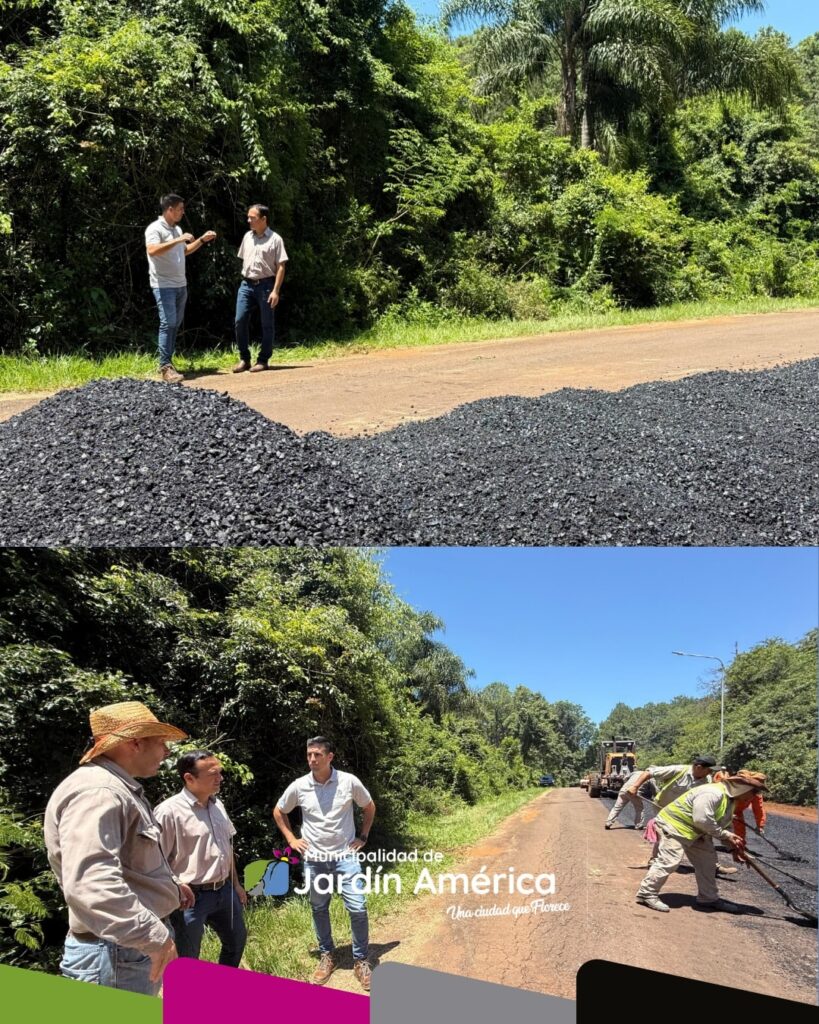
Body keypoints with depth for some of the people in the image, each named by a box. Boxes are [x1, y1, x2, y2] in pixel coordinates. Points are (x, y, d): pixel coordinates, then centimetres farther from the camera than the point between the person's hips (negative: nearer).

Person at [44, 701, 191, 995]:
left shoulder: (119, 788, 15)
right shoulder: (97, 793, -23)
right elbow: (90, 885, -35)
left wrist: (169, 886, 32)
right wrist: (154, 937, -34)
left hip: (138, 945, 11)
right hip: (117, 953, -11)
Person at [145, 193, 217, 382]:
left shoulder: (177, 229, 16)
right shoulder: (155, 228, -11)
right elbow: (152, 250, -28)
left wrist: (202, 240, 22)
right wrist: (177, 240, -28)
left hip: (180, 285, 9)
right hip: (163, 285, -9)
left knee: (175, 324, 10)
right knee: (167, 323, -14)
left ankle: (168, 362, 18)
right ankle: (165, 367, -14)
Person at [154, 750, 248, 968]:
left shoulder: (217, 804, 5)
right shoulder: (168, 811, -21)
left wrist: (236, 883, 18)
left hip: (224, 891, 8)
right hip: (192, 897, -8)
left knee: (236, 941, 23)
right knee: (188, 960, 7)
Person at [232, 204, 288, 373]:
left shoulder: (275, 239, -5)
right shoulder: (247, 237, 11)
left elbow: (281, 267, -7)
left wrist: (275, 291, -14)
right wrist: (245, 278, 12)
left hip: (265, 285, -5)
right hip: (246, 285, 5)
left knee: (267, 324, 2)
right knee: (240, 320, -3)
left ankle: (263, 360, 10)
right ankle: (244, 359, 7)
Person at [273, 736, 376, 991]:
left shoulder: (349, 782, -11)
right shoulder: (299, 787, -8)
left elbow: (369, 807, 7)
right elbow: (278, 812, 12)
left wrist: (363, 836, 3)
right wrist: (291, 838, 4)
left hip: (345, 856, -2)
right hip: (314, 859, 2)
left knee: (357, 908, -5)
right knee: (319, 909, 13)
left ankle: (361, 960, 12)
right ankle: (327, 956, 32)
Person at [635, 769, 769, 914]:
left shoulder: (729, 798, 7)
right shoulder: (712, 793, -29)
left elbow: (719, 823, 13)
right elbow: (702, 820, -33)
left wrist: (732, 841, -1)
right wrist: (725, 836, -22)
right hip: (674, 825, -11)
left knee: (707, 860, 12)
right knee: (669, 861, -16)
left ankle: (708, 898, 24)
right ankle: (647, 893, -6)